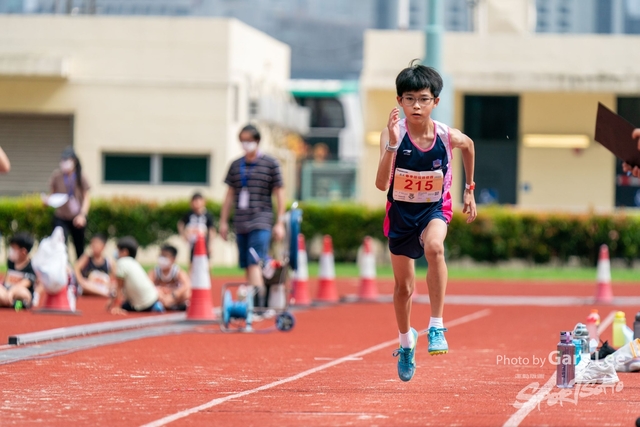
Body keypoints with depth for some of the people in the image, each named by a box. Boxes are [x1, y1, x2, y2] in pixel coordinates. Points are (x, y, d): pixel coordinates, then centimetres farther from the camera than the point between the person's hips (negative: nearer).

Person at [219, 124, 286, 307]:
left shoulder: (270, 163, 2)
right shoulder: (236, 165, 12)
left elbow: (279, 194, 2)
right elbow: (230, 194, 18)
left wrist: (280, 223, -2)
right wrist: (223, 222, 14)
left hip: (260, 223, -5)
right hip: (241, 223, 5)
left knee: (254, 263, -18)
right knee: (247, 267, 6)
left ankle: (258, 304, -24)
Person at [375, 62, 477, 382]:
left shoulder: (448, 137, -18)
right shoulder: (393, 133, -22)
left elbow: (469, 145, 9)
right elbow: (381, 184, -33)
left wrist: (469, 189, 13)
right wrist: (392, 144, -45)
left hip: (434, 208, -1)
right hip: (401, 211, 1)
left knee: (434, 247, -36)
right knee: (403, 287, 14)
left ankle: (437, 326, -30)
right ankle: (406, 342, 41)